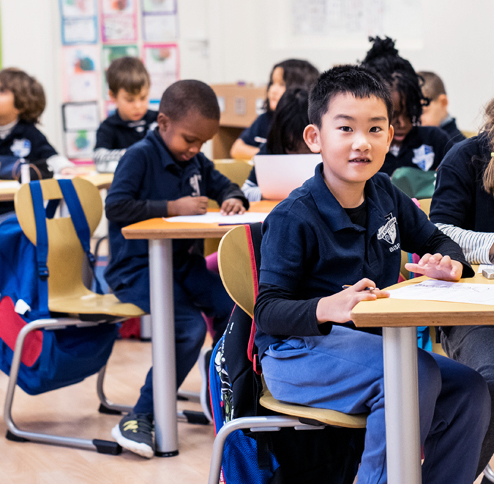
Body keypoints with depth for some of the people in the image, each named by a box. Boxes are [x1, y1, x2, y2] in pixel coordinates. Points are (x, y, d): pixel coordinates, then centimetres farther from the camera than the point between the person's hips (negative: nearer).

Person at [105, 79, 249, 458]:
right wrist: (173, 207, -23)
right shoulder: (141, 155, -12)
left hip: (182, 263, 8)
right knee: (189, 327, -27)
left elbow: (223, 185, 25)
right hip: (137, 268, -8)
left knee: (231, 305, -15)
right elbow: (116, 207, -21)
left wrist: (234, 199, 0)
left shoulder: (195, 161, 10)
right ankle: (139, 419, -19)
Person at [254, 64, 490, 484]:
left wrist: (449, 264, -5)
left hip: (368, 345, 8)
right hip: (299, 352, -7)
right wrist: (328, 307, -42)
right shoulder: (293, 219, -16)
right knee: (417, 374, -30)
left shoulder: (385, 194, 7)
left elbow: (435, 240, 21)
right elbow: (268, 311, -21)